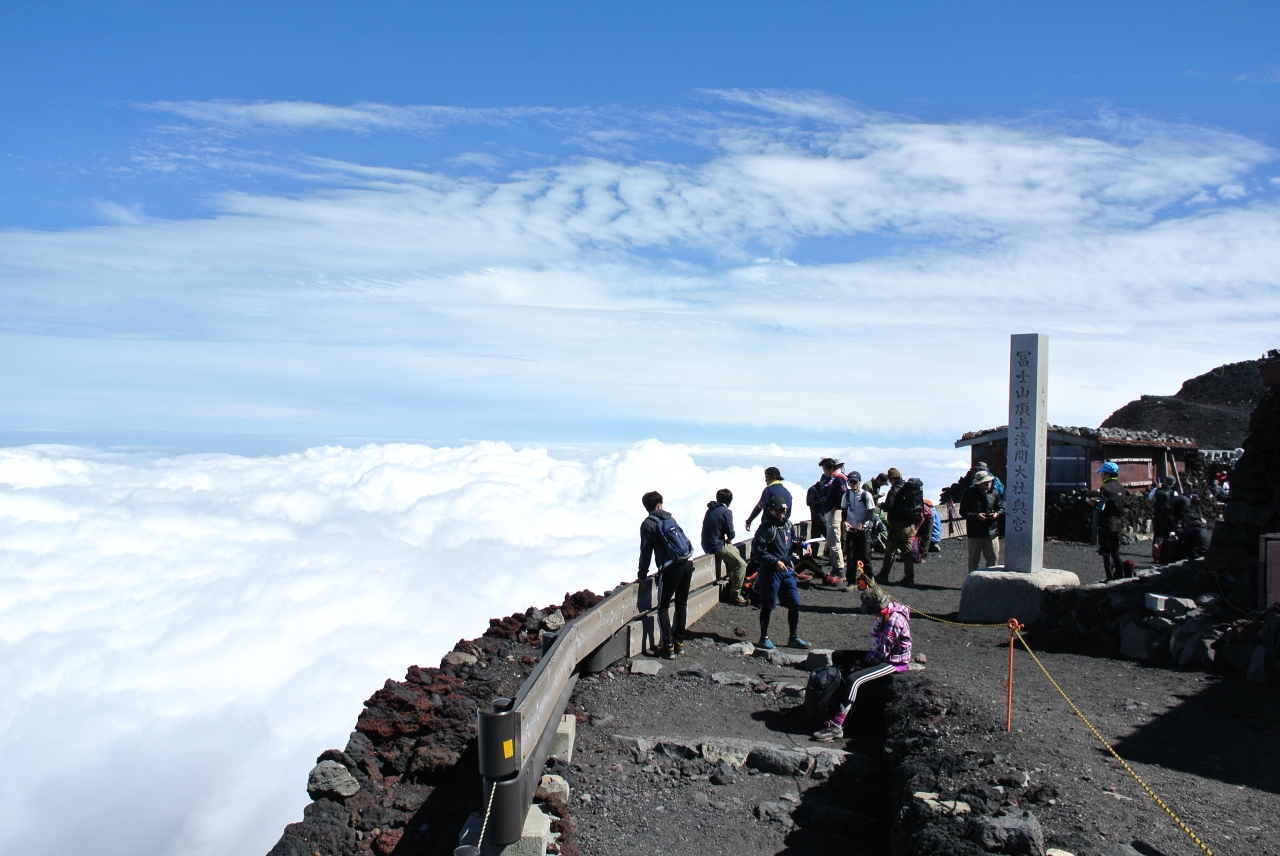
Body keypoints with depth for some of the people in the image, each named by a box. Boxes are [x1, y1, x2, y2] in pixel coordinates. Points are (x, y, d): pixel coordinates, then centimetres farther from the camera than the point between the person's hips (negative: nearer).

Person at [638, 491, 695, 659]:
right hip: (687, 563, 6)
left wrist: (642, 574, 9)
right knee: (682, 604, 17)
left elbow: (646, 551, 0)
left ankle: (668, 646, -1)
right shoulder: (669, 518, 19)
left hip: (671, 567, -6)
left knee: (663, 608, 4)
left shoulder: (648, 524, 2)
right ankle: (679, 642, 23)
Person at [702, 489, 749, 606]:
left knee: (735, 551, 29)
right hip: (716, 546, -9)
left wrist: (726, 540, 11)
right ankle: (734, 595, -7)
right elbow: (731, 534, -13)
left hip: (707, 544, 9)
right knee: (741, 565, -8)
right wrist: (729, 539, 9)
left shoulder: (711, 510, 10)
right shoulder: (726, 512, -13)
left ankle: (732, 581, 36)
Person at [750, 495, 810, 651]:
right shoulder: (766, 527, -11)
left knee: (795, 603, 7)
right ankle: (764, 638, 16)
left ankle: (794, 637, 19)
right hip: (770, 572, -6)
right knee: (767, 606, 4)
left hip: (787, 570, 6)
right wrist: (775, 562, -21)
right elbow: (757, 550, -17)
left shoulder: (788, 525, 9)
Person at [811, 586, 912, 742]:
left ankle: (836, 726, -28)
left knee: (853, 680, -30)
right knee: (838, 656, 11)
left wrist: (863, 660, -10)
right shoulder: (887, 614, 1)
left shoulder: (894, 620, -28)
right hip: (883, 655, 11)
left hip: (894, 663, -11)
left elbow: (881, 653, -24)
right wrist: (865, 657, 2)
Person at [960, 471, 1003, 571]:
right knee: (973, 559, 5)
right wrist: (976, 516, -19)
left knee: (993, 559, 8)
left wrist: (997, 513, -8)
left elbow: (1002, 508, 14)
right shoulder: (969, 494, -4)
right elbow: (963, 512, -5)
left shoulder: (994, 493, 6)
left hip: (992, 532, 3)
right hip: (975, 533, -3)